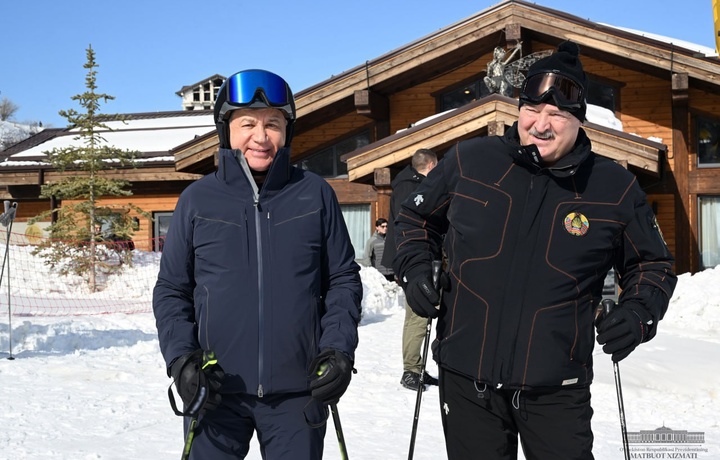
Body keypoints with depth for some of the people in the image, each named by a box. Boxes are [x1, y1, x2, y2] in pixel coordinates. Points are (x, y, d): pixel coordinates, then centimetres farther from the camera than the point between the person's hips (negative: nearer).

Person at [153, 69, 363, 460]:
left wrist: (339, 349, -6)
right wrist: (180, 358, -7)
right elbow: (171, 290, 6)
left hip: (298, 390, 0)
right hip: (215, 392, 0)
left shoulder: (315, 195, 2)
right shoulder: (197, 200, 1)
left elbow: (343, 280, 6)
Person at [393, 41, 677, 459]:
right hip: (467, 379, 1)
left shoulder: (615, 187, -2)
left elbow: (653, 265, 11)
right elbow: (417, 219, 15)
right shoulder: (468, 161, -2)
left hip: (557, 388, -1)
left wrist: (638, 314, -7)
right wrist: (415, 270, -1)